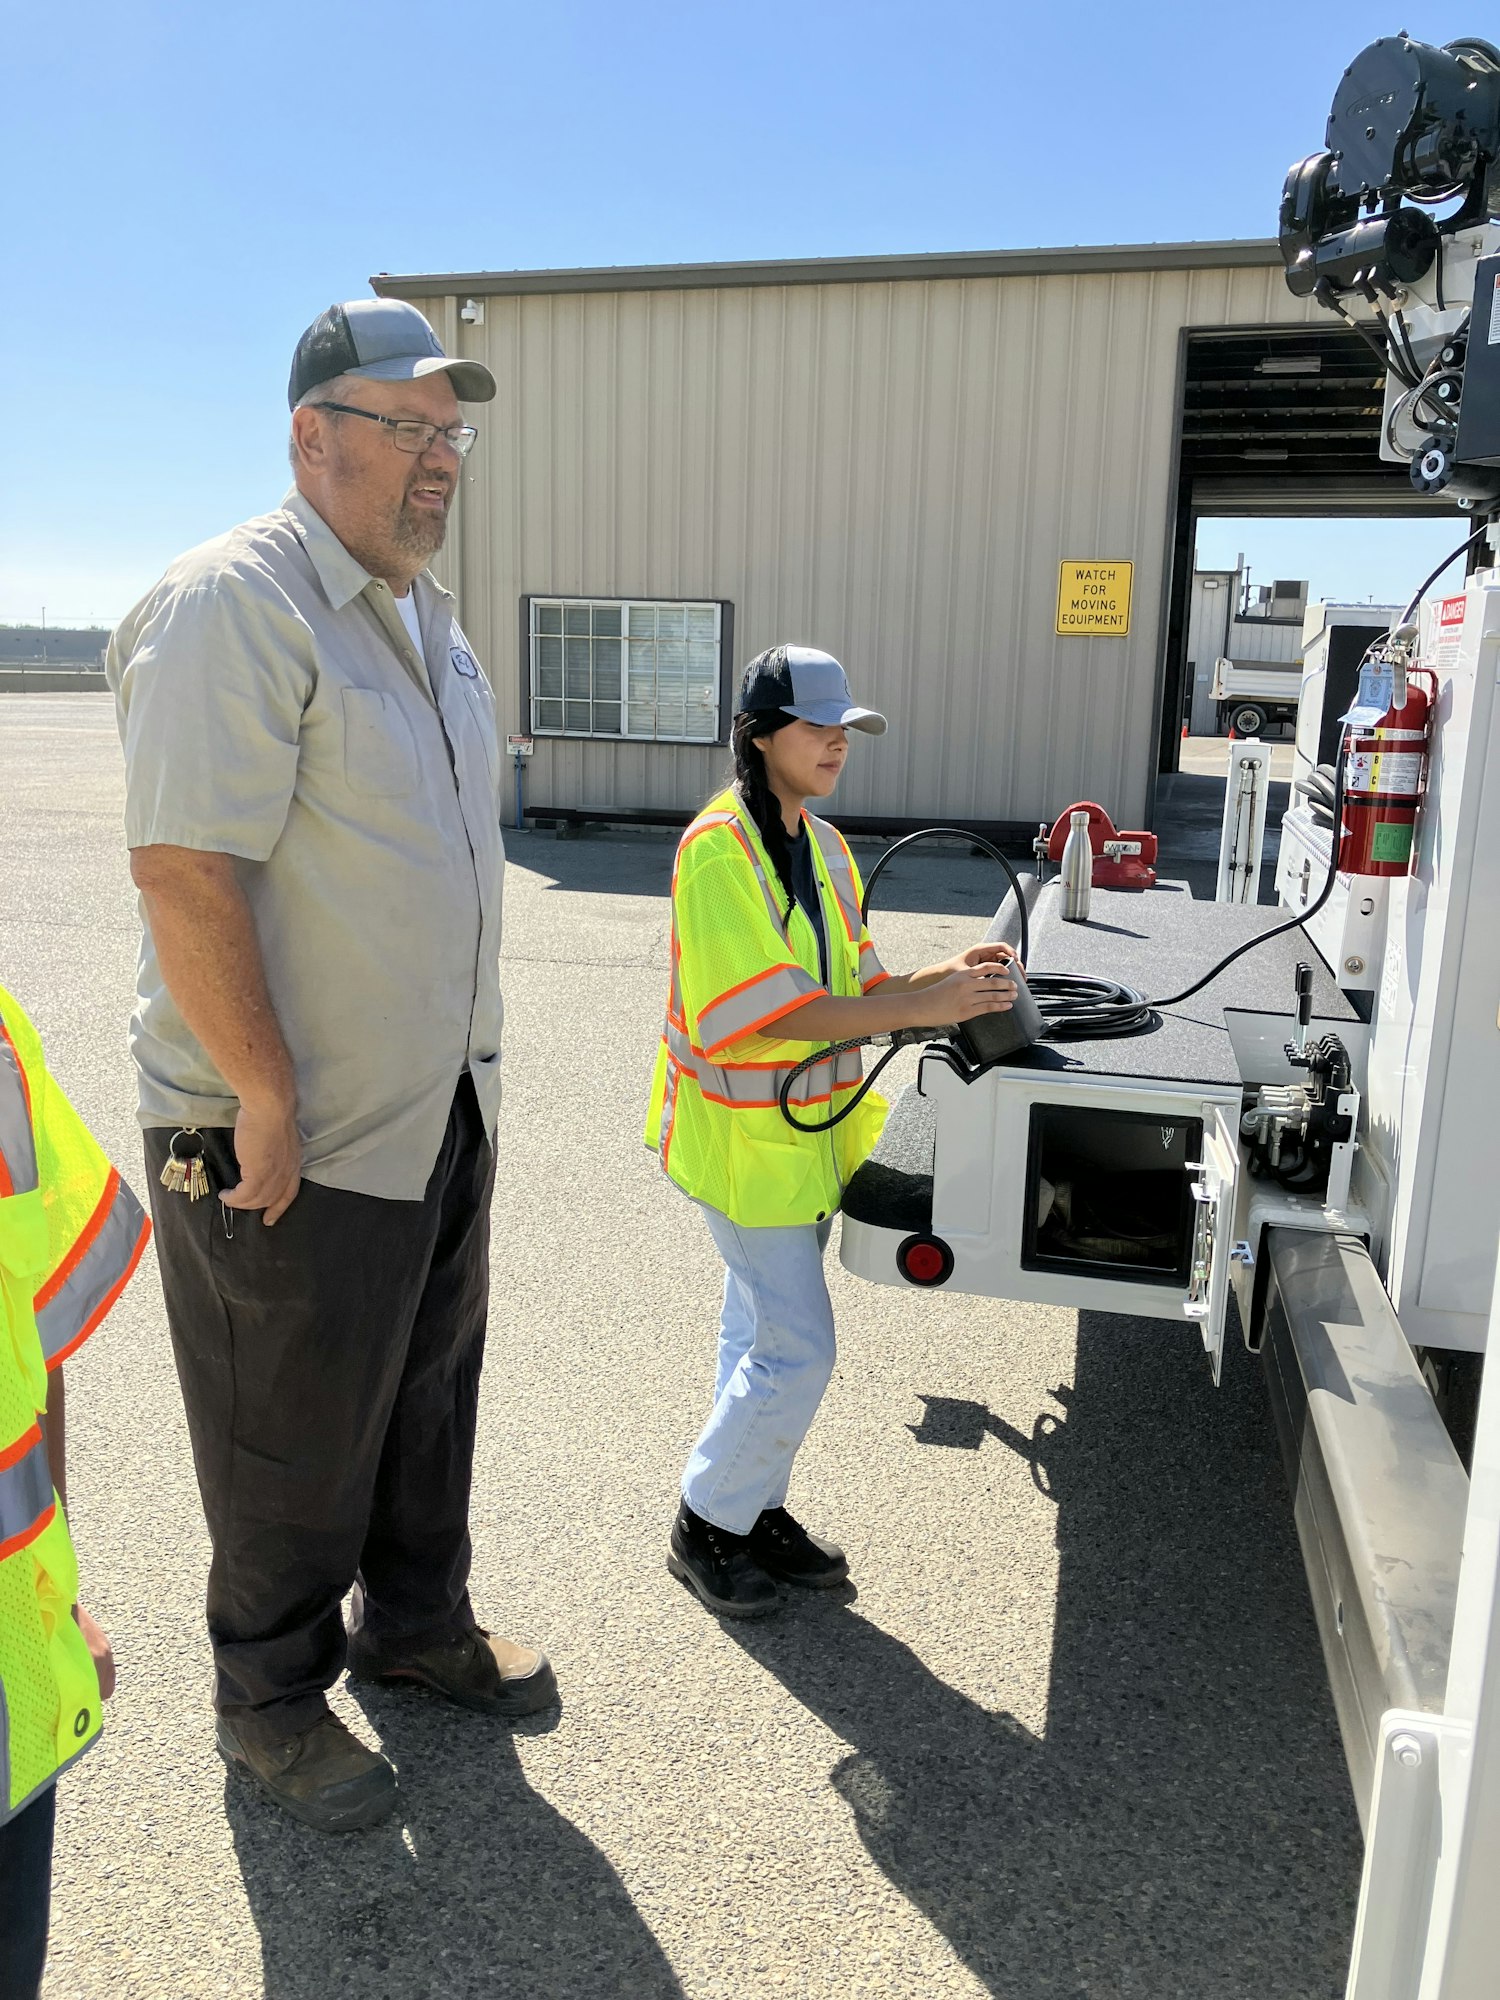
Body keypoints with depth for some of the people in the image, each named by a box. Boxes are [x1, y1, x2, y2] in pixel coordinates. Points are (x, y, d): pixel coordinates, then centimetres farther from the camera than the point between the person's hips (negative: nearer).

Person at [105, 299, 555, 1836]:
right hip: (292, 1142, -8)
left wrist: (462, 1057, 16)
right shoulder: (235, 604, -18)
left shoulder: (426, 616, 12)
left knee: (430, 1391, 22)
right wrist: (271, 1099, -22)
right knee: (293, 1445, 10)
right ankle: (269, 1703, 34)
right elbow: (183, 868, -25)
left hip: (440, 1109, 9)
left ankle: (416, 1622, 45)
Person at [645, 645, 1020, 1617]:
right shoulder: (720, 847, -19)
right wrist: (924, 1007, -28)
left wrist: (942, 976, -8)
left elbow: (848, 985, 9)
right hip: (744, 1135, -8)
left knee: (763, 1334, 18)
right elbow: (770, 1007, -26)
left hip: (803, 1129, 8)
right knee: (797, 1350, -3)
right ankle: (704, 1526, 17)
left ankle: (756, 1508, 34)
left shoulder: (824, 845, 8)